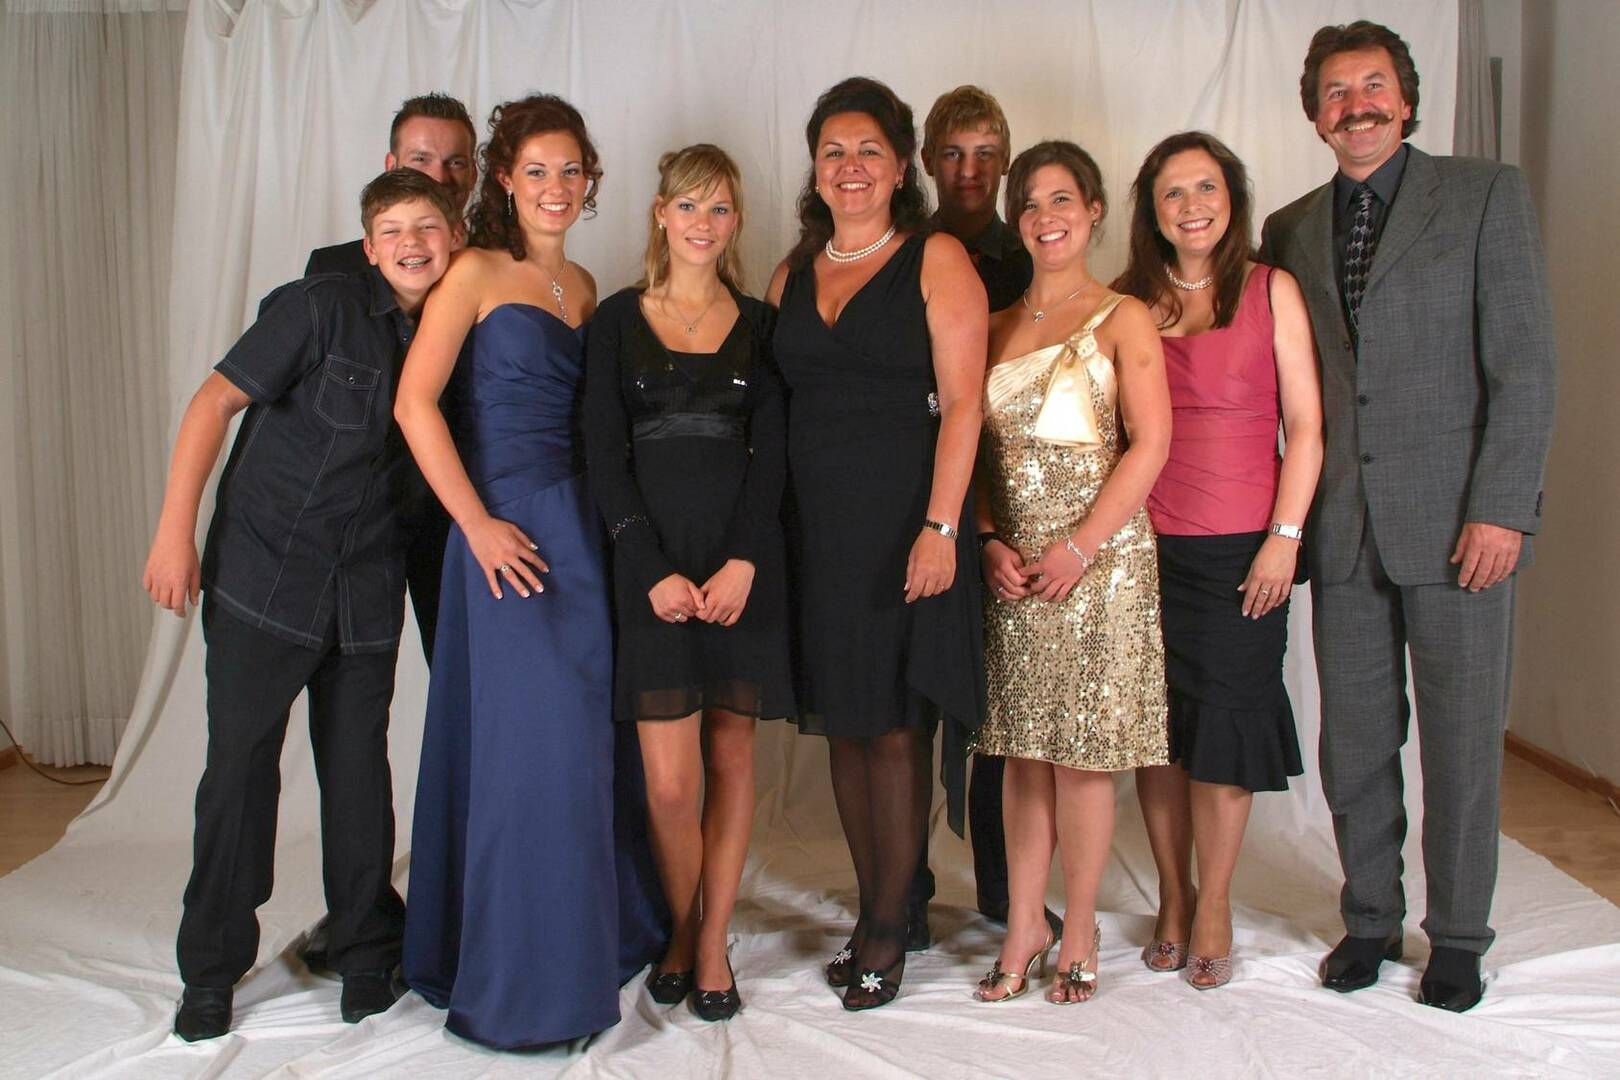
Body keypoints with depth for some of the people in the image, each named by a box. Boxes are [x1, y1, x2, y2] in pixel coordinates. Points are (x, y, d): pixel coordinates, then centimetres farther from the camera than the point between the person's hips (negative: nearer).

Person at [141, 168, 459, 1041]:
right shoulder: (322, 307, -8)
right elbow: (215, 401, -10)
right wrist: (175, 531, -12)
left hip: (366, 598, 3)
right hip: (262, 577, -3)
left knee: (358, 773, 7)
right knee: (239, 766, 4)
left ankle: (366, 954, 23)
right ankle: (212, 970, 19)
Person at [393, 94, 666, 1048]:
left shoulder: (584, 286, 15)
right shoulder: (478, 272, -3)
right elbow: (416, 403, -11)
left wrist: (608, 519, 4)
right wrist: (479, 524, -15)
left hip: (580, 526, 6)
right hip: (506, 529, -6)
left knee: (593, 738, 10)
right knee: (527, 744, -2)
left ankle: (591, 940, 28)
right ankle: (519, 986, 13)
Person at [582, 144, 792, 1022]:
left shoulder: (759, 325, 10)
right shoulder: (618, 320, 8)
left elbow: (770, 454, 3)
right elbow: (604, 458, 2)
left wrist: (741, 563, -10)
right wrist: (656, 570, -8)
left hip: (744, 562, 1)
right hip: (650, 562, -1)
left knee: (731, 756, 5)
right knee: (669, 778, -5)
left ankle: (713, 942, 18)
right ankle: (682, 930, 19)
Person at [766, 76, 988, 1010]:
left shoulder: (937, 260, -1)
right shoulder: (795, 273, 15)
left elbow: (961, 401, -8)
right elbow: (778, 404, 14)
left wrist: (941, 525, -17)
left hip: (905, 522, -5)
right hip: (817, 527, 5)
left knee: (897, 726, -1)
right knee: (845, 725, 10)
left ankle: (889, 927, 13)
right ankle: (875, 915, 22)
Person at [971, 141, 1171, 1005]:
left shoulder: (1122, 319, 2)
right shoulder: (995, 330, 14)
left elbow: (1150, 445, -7)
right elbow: (975, 448, 12)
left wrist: (1080, 545, -15)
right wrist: (989, 542, -3)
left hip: (1098, 556, -4)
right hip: (1010, 564, 4)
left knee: (1081, 753, 1)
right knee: (1021, 749, 7)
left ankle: (1079, 933, 15)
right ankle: (1024, 926, 17)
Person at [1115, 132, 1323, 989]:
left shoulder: (1271, 290, 4)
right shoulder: (1129, 301, 9)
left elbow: (1303, 426, 1)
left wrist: (1285, 535, -7)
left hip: (1240, 546, -2)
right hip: (1145, 545, 2)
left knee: (1224, 725, 1)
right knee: (1158, 726, 7)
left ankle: (1212, 909, 17)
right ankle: (1173, 901, 22)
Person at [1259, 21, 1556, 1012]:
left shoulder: (1487, 194, 2)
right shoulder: (1291, 230, 13)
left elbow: (1525, 364, -4)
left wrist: (1502, 508, -12)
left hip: (1456, 522, -3)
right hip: (1344, 531, 3)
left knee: (1463, 742, 5)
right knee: (1354, 744, 9)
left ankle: (1458, 938, 22)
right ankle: (1370, 920, 26)